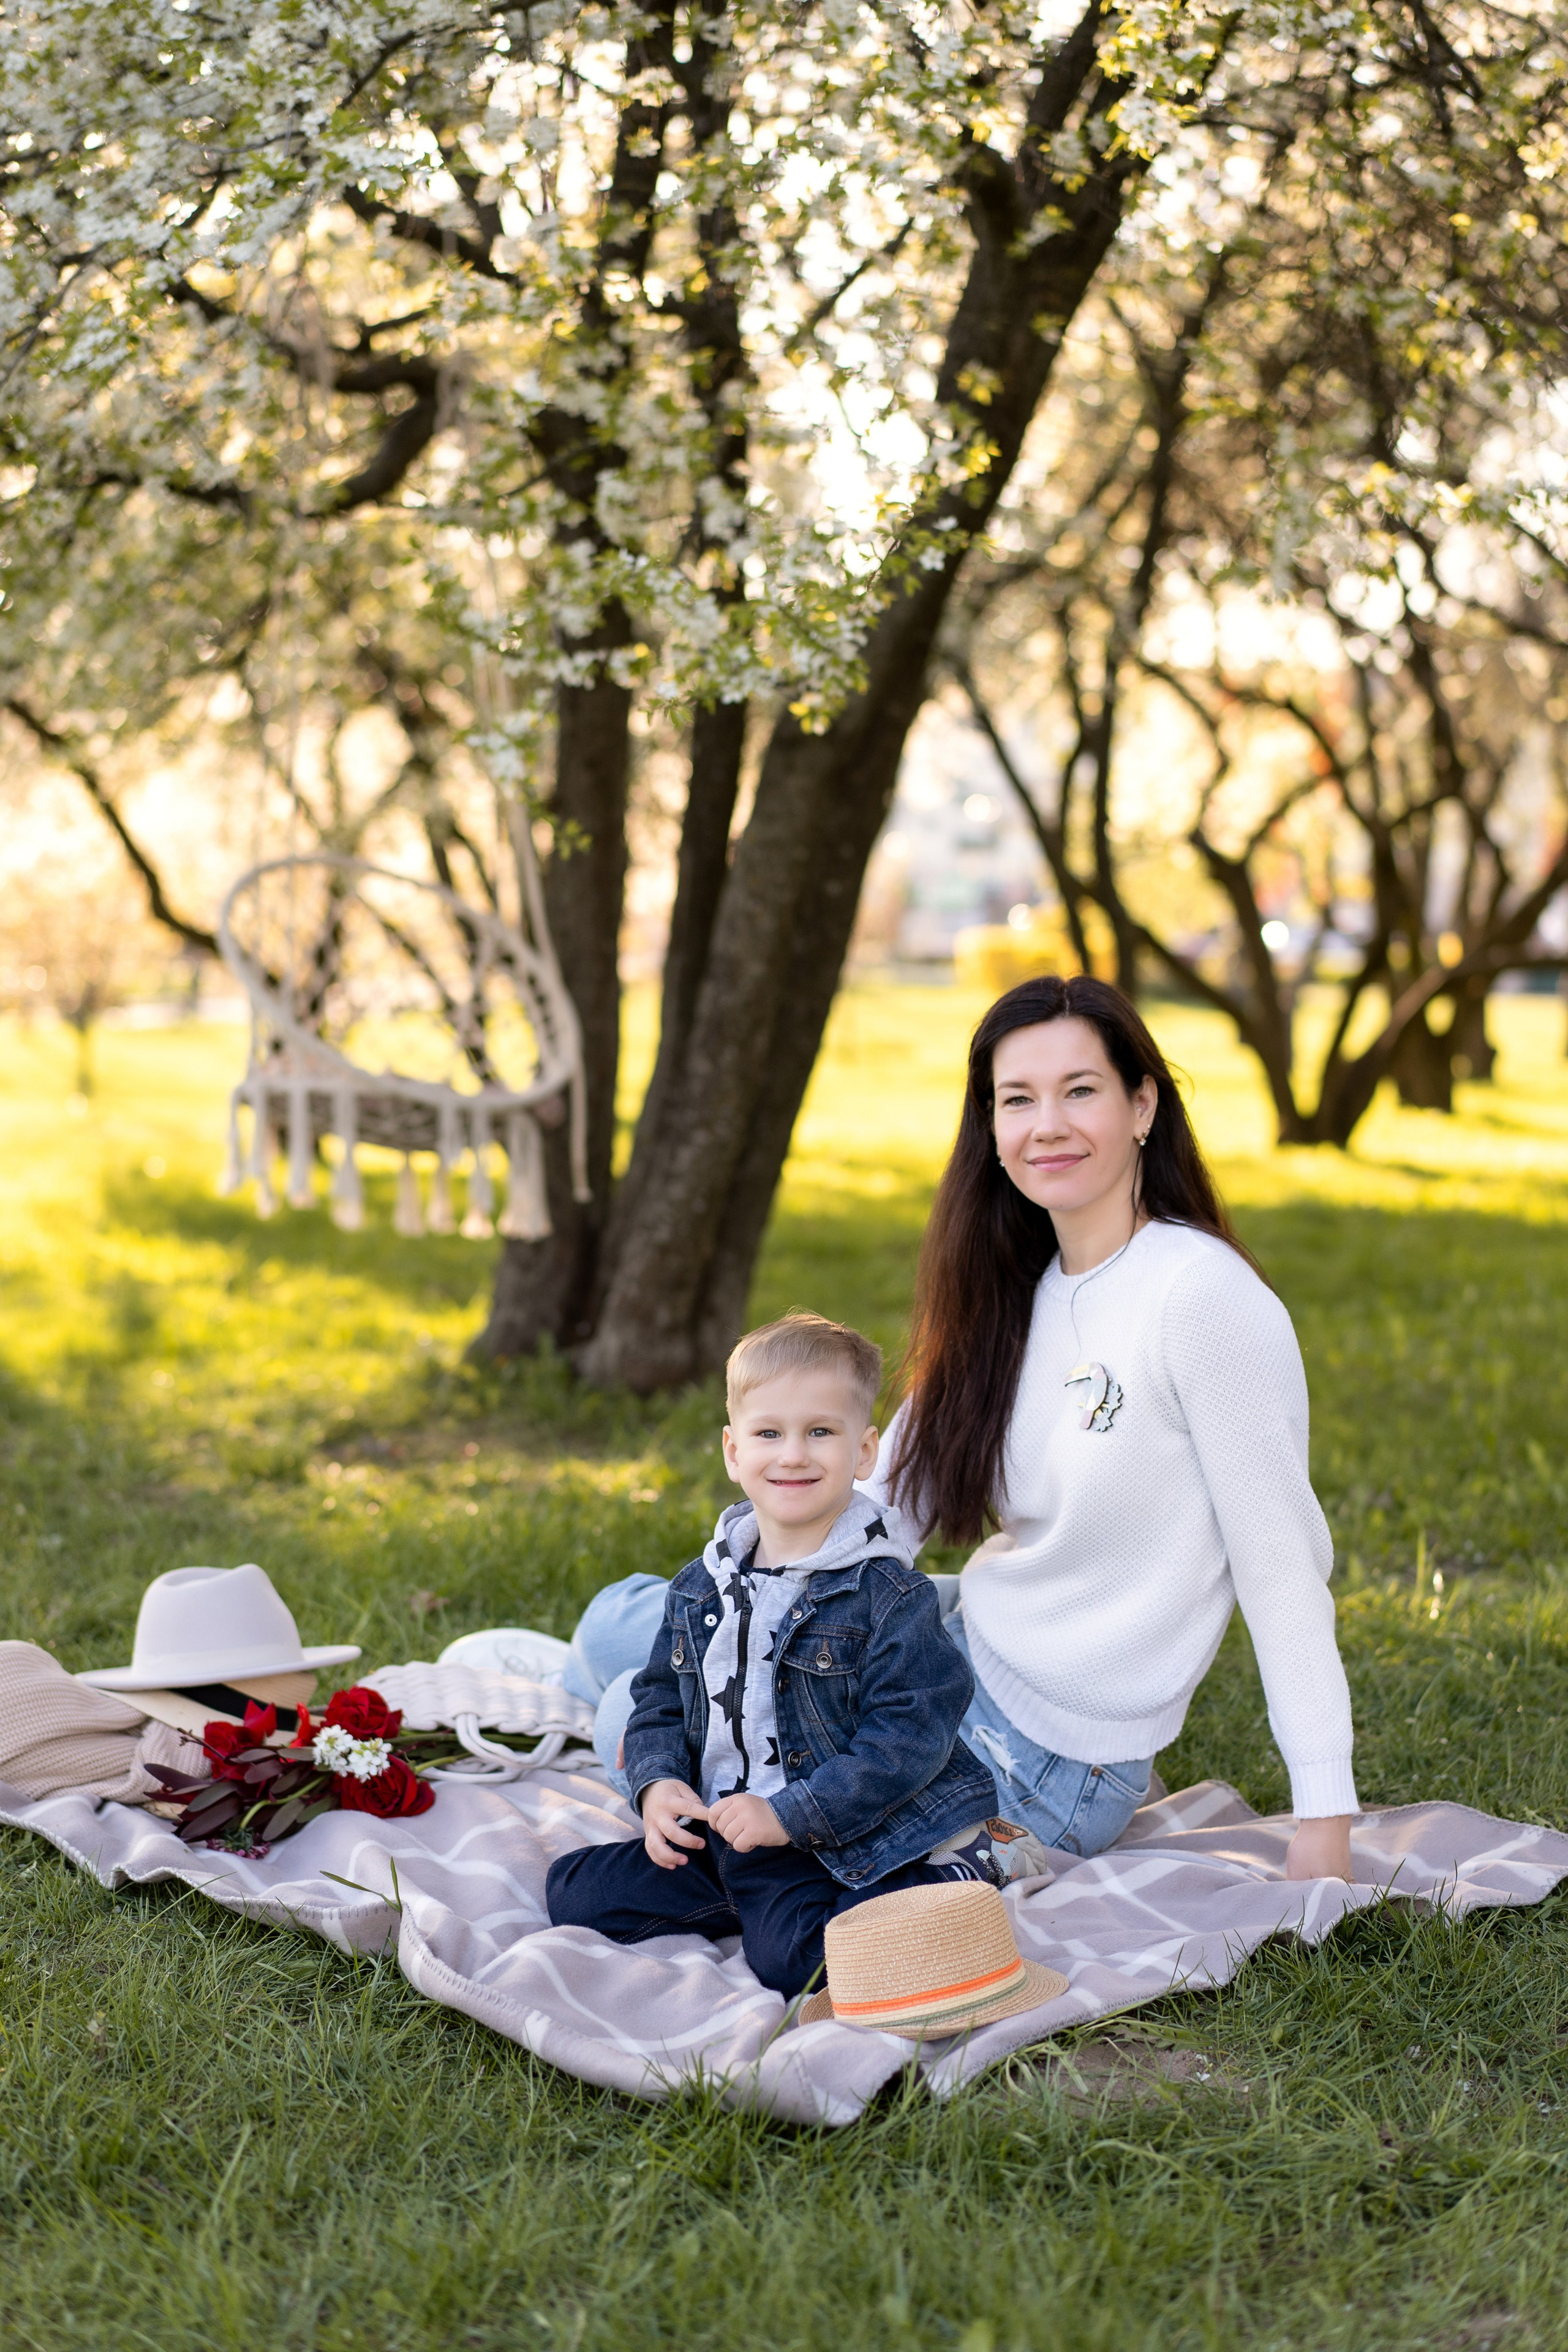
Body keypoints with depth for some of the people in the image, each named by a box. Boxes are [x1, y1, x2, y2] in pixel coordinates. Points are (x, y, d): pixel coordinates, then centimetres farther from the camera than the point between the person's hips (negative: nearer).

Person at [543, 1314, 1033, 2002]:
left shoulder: (891, 1595, -11)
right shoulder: (701, 1588, 7)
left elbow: (909, 1737, -17)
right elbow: (658, 1699, 16)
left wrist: (788, 1815, -22)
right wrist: (657, 1783, -6)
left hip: (847, 1842, -6)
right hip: (719, 1832, 6)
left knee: (788, 1956, -29)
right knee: (575, 1892, -3)